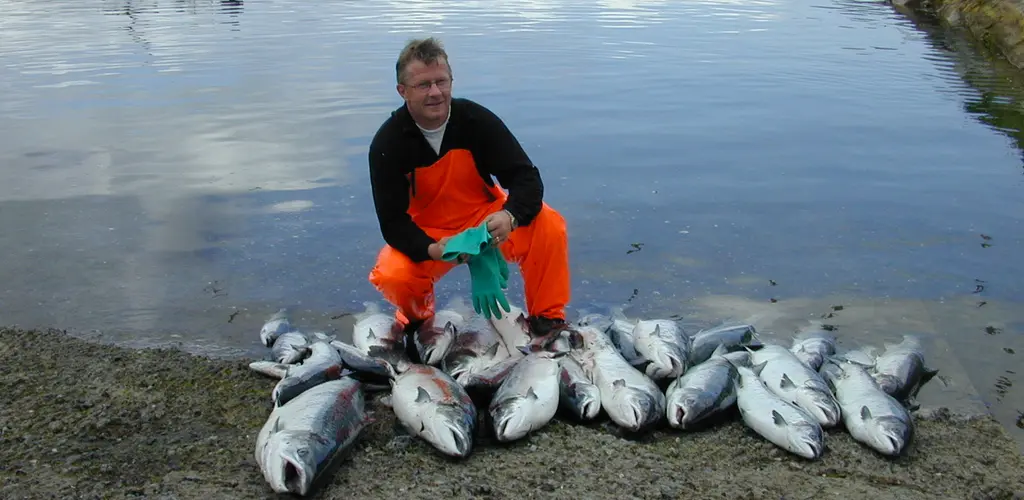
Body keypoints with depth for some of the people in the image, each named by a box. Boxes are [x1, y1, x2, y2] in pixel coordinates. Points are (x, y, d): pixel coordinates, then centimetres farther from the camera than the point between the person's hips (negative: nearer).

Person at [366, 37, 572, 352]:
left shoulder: (476, 120, -17)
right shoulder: (387, 144, -17)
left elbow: (526, 177, -19)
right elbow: (392, 220, -17)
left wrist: (511, 215, -41)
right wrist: (432, 249, -38)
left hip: (486, 219, 1)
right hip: (426, 234, 0)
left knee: (549, 226, -27)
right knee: (391, 276, -31)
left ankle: (546, 318, -5)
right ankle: (417, 320, 6)